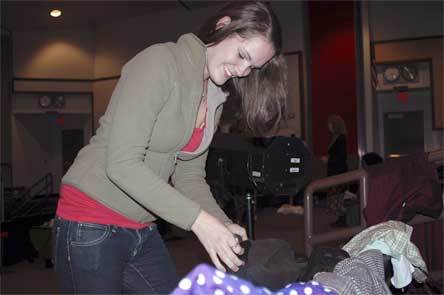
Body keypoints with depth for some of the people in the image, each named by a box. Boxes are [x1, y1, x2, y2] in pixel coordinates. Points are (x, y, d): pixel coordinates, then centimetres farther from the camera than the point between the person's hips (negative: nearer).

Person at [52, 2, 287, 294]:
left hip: (143, 232, 7)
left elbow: (189, 175, 8)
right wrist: (198, 220, -27)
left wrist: (223, 225, -7)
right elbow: (122, 163, -25)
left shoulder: (215, 98, 7)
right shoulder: (160, 61, -17)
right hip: (92, 227, -7)